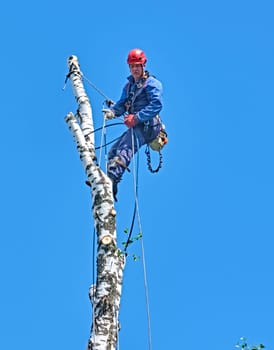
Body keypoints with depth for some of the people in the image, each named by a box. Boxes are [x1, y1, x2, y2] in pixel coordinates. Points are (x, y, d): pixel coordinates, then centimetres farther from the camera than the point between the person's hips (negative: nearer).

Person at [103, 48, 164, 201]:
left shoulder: (152, 83, -3)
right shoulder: (128, 86, 23)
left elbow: (157, 105, -16)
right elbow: (122, 104, 14)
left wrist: (137, 118, -25)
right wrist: (112, 111, -10)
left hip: (147, 126, -9)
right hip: (135, 127, 9)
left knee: (124, 149, -30)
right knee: (113, 152, 4)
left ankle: (112, 179, -46)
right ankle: (110, 187, 1)